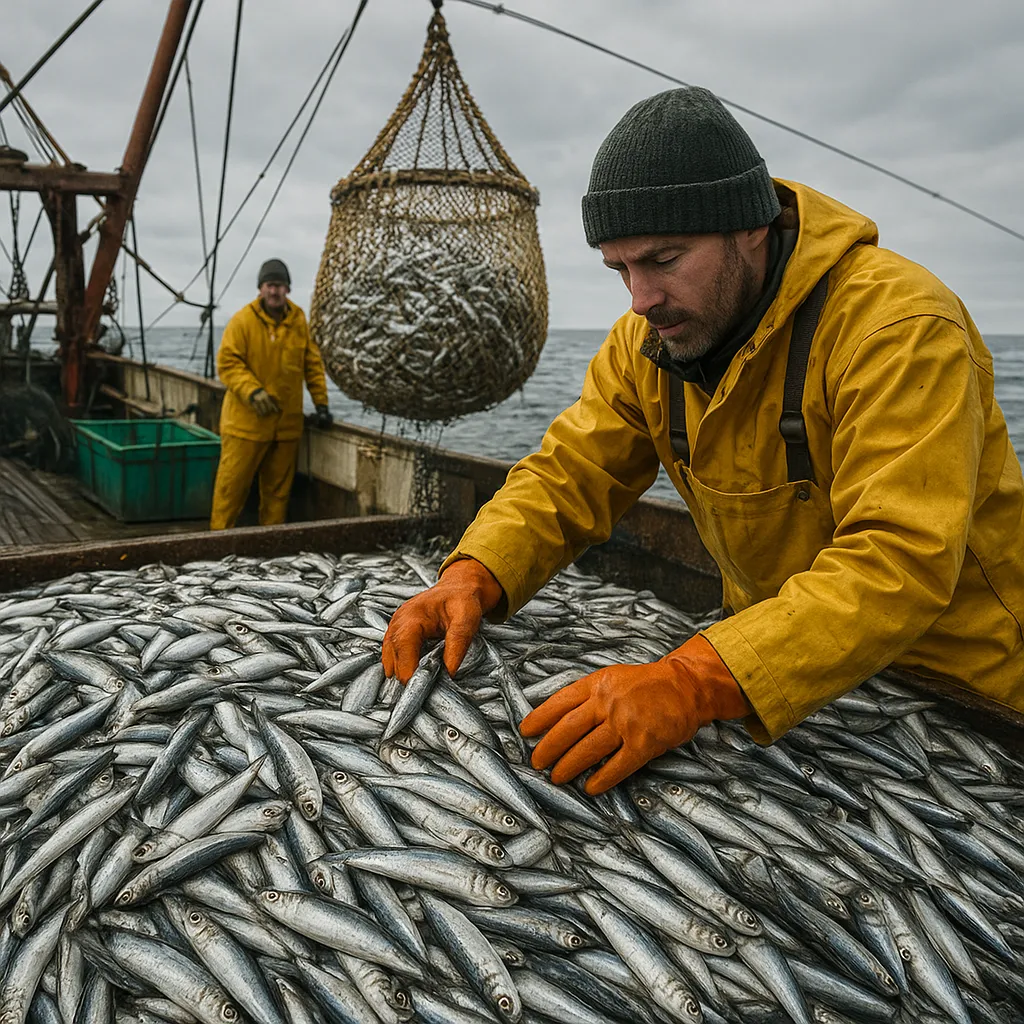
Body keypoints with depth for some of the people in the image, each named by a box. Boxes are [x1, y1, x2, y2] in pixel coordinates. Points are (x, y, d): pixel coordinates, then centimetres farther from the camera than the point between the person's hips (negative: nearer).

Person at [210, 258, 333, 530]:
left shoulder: (299, 322, 7)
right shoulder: (243, 320, -6)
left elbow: (312, 364, 13)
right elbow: (227, 362, -10)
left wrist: (321, 403, 7)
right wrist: (252, 391, -23)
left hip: (287, 423, 4)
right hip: (246, 421, -4)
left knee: (278, 487, 11)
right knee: (232, 482, -1)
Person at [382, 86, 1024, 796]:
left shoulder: (899, 324, -25)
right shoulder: (649, 340, -4)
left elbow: (899, 561, -33)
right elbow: (567, 476, -3)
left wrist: (690, 684, -44)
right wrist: (471, 580, -22)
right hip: (776, 670, 5)